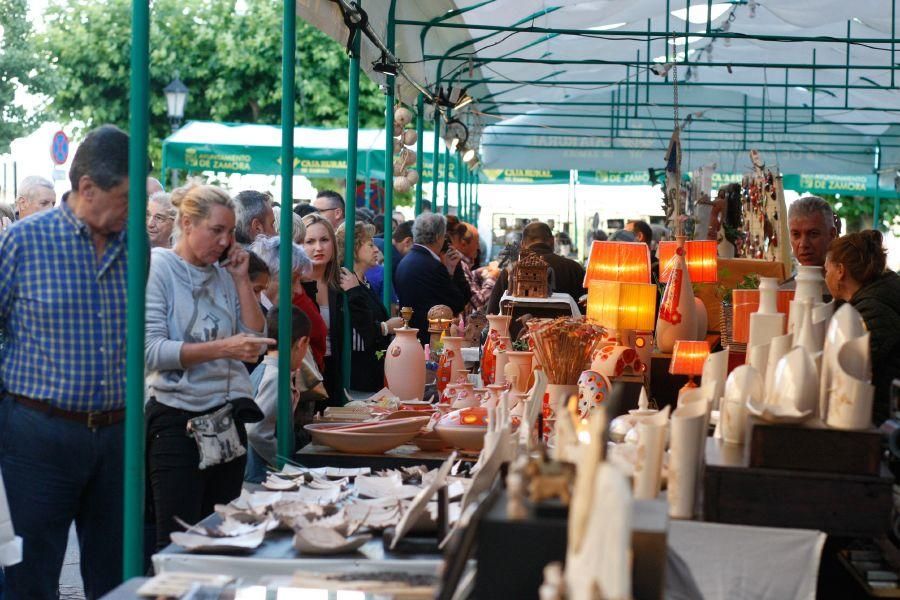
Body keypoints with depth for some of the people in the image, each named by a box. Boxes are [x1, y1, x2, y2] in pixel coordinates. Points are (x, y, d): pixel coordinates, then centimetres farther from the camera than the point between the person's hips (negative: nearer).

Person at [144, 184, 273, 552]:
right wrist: (222, 348, -24)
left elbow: (256, 343, 8)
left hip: (227, 420, 6)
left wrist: (241, 279, 2)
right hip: (177, 421, -6)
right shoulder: (158, 268, -6)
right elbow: (152, 351, -16)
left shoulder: (223, 273, 11)